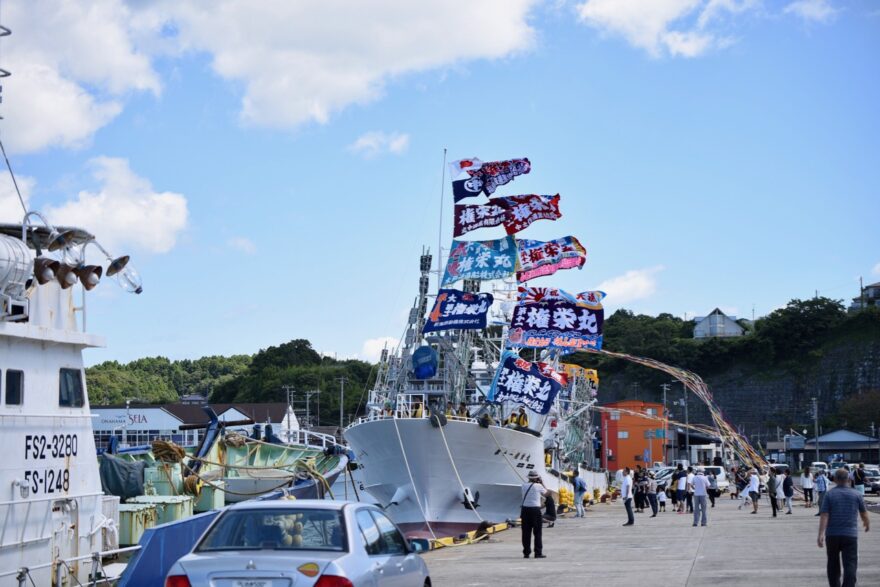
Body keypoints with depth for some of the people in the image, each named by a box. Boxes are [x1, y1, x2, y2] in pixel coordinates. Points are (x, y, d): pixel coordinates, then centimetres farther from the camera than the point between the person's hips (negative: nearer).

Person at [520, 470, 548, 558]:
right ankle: (538, 553, 2)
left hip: (525, 509, 4)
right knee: (537, 532, 3)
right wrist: (541, 483, 17)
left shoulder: (524, 486, 3)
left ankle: (526, 553, 9)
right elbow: (546, 493, 12)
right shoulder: (538, 486, -6)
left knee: (526, 532, 8)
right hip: (535, 510, -4)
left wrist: (529, 481, 21)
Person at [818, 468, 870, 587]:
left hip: (832, 534, 1)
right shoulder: (856, 494, 1)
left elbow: (824, 515, -11)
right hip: (850, 534, -1)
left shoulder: (829, 494, -2)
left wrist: (821, 534, -15)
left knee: (833, 563, 17)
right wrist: (867, 523, 34)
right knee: (850, 564, -5)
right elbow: (863, 513, 13)